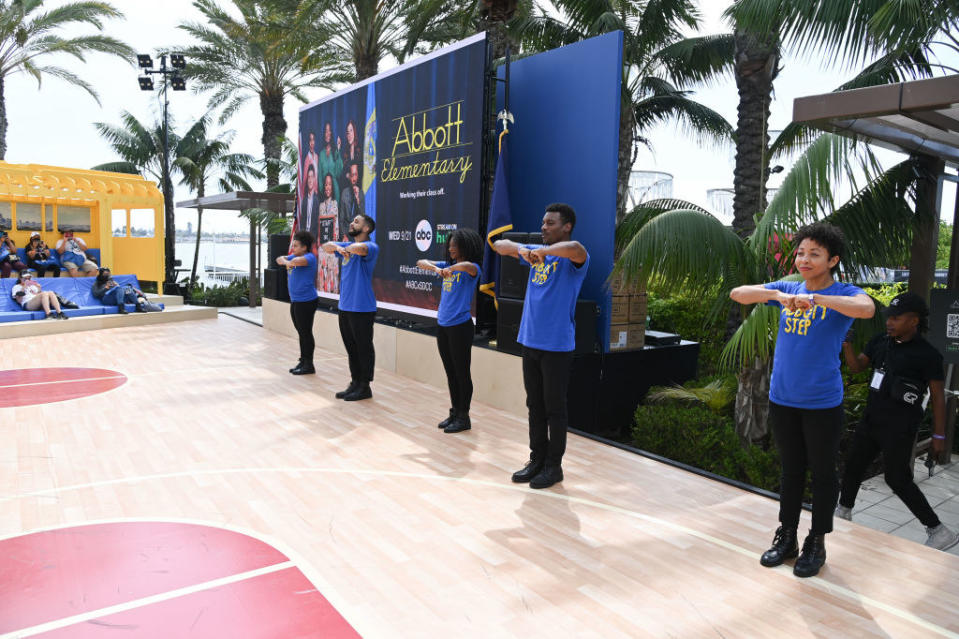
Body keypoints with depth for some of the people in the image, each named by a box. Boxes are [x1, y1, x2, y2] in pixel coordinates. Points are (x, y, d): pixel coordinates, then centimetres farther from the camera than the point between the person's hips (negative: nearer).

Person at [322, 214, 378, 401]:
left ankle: (365, 387, 9)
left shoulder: (371, 247, -11)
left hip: (362, 308, -8)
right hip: (345, 307, 8)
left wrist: (346, 248, -13)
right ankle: (355, 384, 24)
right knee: (351, 348, 14)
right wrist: (337, 247, -8)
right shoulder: (348, 246, 16)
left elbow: (359, 248, -33)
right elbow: (326, 247, 12)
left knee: (364, 348, 0)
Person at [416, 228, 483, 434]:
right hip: (442, 325, 7)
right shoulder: (448, 265, 11)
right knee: (450, 373, 15)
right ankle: (454, 412, 27)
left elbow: (467, 265, -34)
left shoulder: (471, 269, -9)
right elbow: (421, 263, 5)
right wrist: (436, 269, -12)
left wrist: (450, 269, -30)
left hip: (460, 326, -7)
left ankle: (463, 417, 13)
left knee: (462, 373, 2)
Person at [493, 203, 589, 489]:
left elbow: (576, 248, -34)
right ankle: (537, 460, 27)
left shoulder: (572, 259, -9)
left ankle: (554, 466, 17)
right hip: (530, 341, 7)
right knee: (535, 406, 14)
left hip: (557, 346, -6)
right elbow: (499, 245, 10)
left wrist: (543, 251, -25)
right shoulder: (537, 252, 11)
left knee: (554, 408, 4)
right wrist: (521, 250, -9)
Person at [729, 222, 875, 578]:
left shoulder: (842, 294, -6)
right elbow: (738, 294, -4)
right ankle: (786, 537, 30)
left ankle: (817, 544, 26)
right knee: (791, 469, 17)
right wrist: (776, 295, -20)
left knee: (822, 472, 10)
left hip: (822, 403, -4)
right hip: (782, 399, 4)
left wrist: (814, 299, -35)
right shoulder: (787, 289, 5)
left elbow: (867, 309, -28)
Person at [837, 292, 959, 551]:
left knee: (897, 479, -4)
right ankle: (844, 513, 35)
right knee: (853, 464, 16)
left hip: (899, 429, -7)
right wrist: (846, 343, -10)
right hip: (871, 420, 7)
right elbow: (856, 366, 7)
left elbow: (938, 396, -9)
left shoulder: (927, 354, -12)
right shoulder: (880, 342, 4)